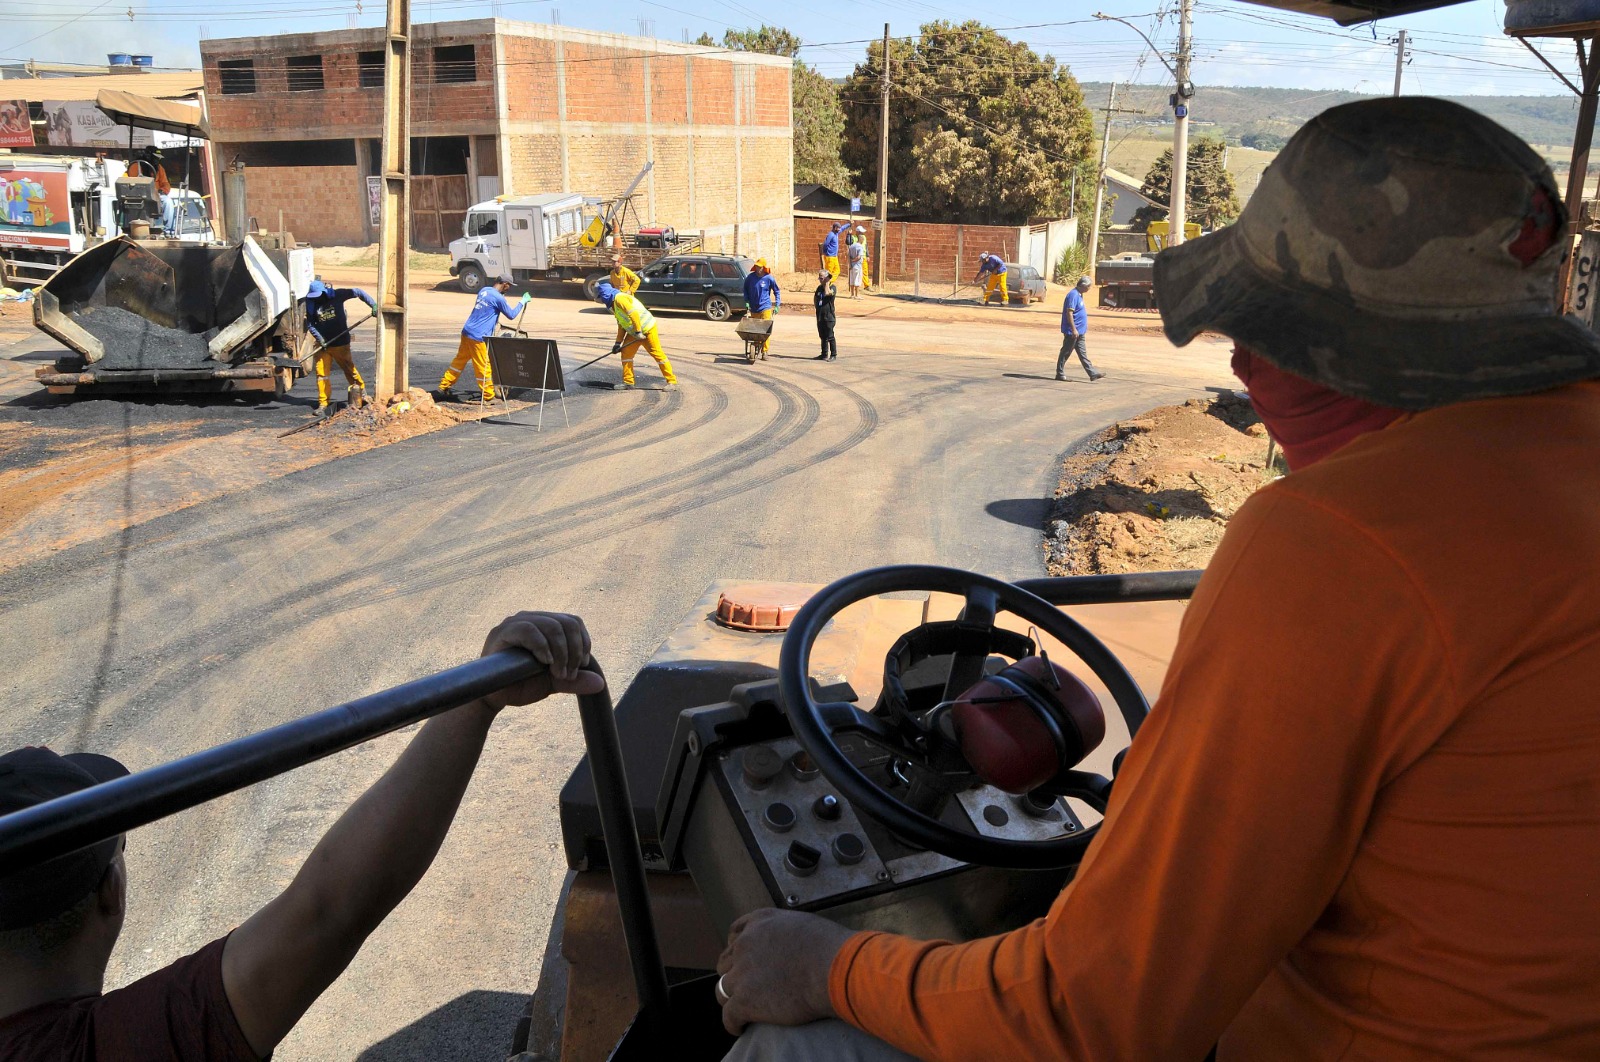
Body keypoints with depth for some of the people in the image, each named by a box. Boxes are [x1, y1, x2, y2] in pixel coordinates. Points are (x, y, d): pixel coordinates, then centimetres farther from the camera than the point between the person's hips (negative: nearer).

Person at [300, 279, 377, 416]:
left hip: (341, 343, -3)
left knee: (350, 370, 9)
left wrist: (373, 305, -16)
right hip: (323, 344, 3)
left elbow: (357, 292, -5)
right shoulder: (311, 304, -1)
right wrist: (319, 337, -12)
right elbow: (310, 324, 3)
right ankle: (323, 404, 5)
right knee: (321, 373, 0)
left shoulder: (337, 295, -9)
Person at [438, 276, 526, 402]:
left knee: (460, 360, 19)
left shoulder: (484, 290, 11)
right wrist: (523, 302, 4)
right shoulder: (498, 298, -14)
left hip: (466, 331, 9)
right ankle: (489, 396, 10)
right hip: (478, 337, -9)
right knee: (484, 367, 1)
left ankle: (444, 386, 24)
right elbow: (511, 315, -4)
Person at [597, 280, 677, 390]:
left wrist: (638, 331, -25)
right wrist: (618, 343, 16)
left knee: (657, 353, -9)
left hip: (647, 329, -10)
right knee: (626, 353, 6)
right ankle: (628, 382, 12)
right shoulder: (613, 304, 16)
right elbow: (621, 325, 20)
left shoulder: (619, 298, -17)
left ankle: (672, 382, -6)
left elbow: (633, 313, -27)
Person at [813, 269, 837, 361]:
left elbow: (827, 293, -28)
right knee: (822, 336, 12)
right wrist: (817, 306, 10)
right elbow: (815, 298, 25)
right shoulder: (819, 288, 13)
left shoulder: (832, 287, -7)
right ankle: (824, 354, 20)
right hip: (820, 316, 7)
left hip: (829, 316, -7)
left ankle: (833, 354, 4)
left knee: (830, 336, -4)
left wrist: (827, 283, -17)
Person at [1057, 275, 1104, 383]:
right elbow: (1069, 313, -22)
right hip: (1072, 331, -10)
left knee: (1083, 354, 8)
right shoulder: (1073, 295, -17)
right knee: (1066, 353, 0)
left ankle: (1093, 374, 7)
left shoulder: (1079, 295, 14)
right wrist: (1074, 329, -24)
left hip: (1079, 332, 10)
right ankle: (1060, 374, 9)